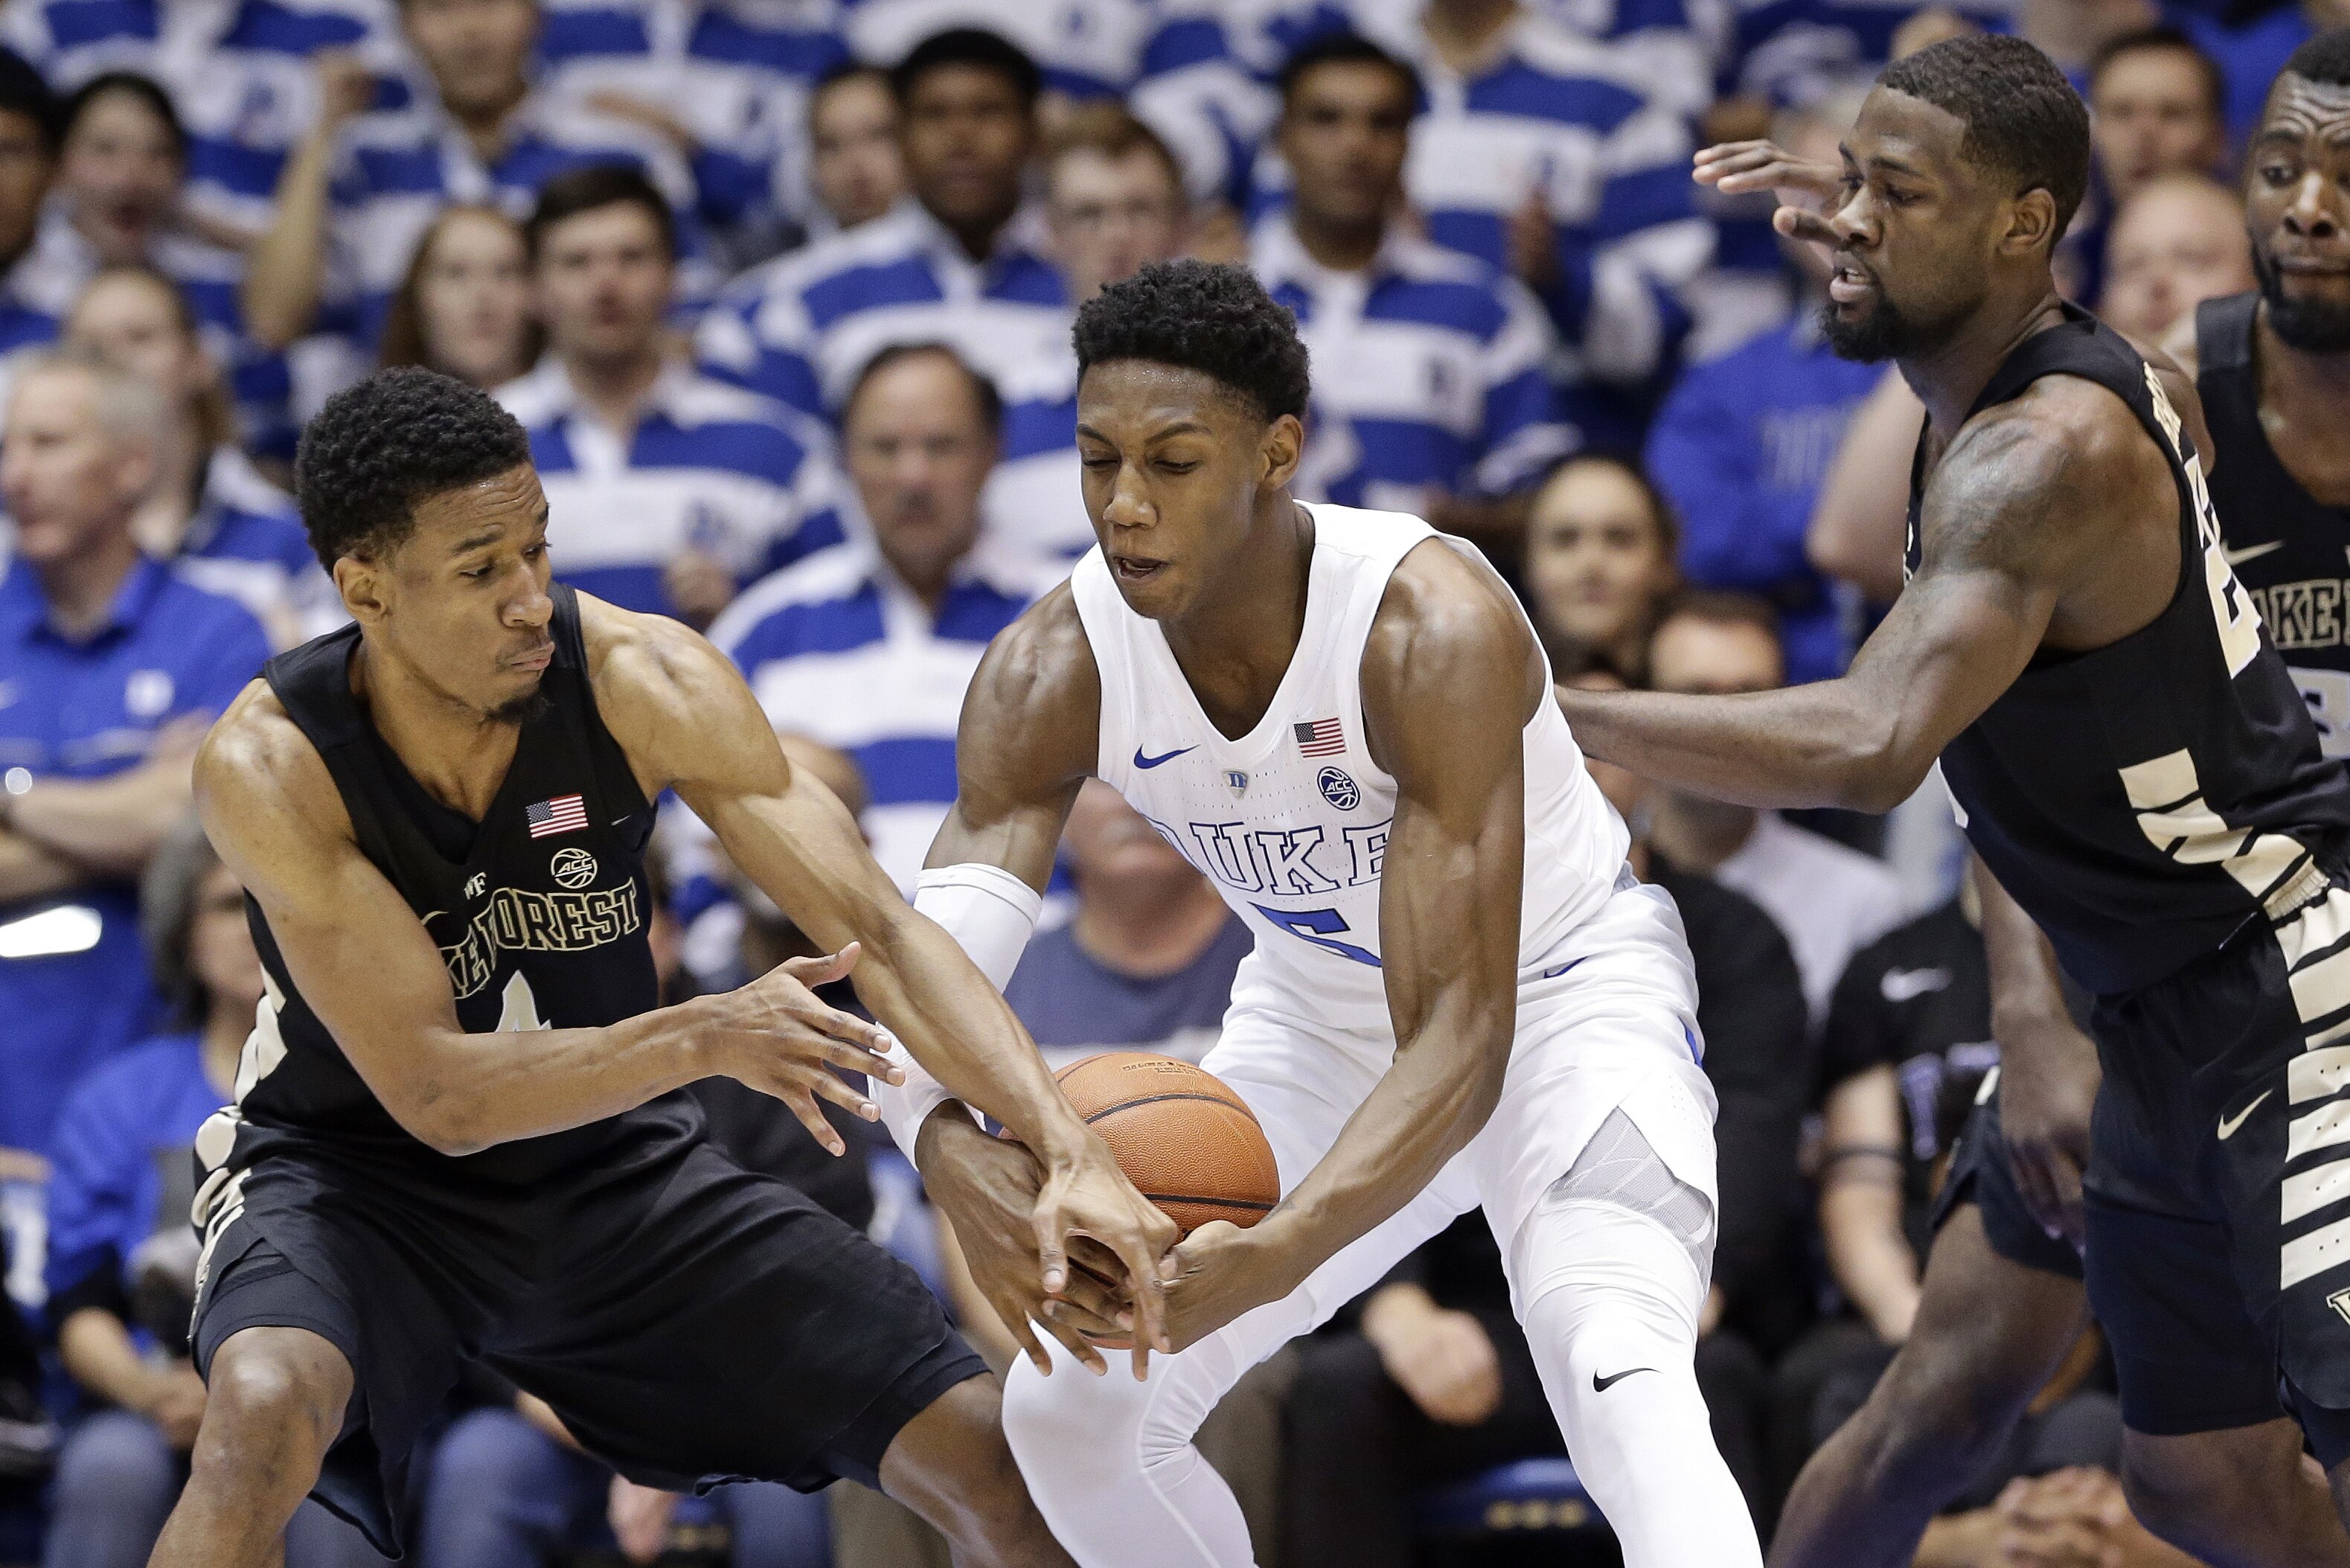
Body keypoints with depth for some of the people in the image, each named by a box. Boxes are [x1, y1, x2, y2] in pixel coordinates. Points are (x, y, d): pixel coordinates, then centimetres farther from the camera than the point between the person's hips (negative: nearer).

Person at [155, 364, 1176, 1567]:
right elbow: (435, 1091, -28)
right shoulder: (267, 767, -26)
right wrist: (704, 1039, -43)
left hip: (606, 1164, 4)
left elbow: (877, 932, -18)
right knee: (265, 1418, -39)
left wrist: (1071, 1157, -32)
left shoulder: (644, 680, -18)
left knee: (994, 1463, -4)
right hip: (355, 1171, -4)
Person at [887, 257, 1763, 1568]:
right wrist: (948, 1146, -56)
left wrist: (1271, 1257, -56)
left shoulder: (1434, 628, -36)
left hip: (1555, 984, -6)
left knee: (1623, 1384, -32)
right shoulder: (1053, 673, -21)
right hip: (1321, 1011, 6)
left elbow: (1460, 1037, -39)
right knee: (1073, 1406, 1)